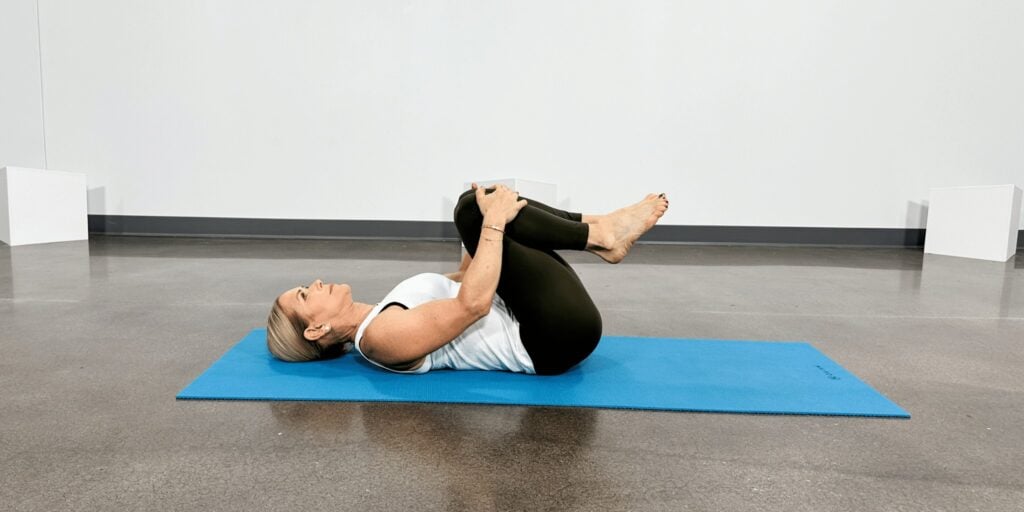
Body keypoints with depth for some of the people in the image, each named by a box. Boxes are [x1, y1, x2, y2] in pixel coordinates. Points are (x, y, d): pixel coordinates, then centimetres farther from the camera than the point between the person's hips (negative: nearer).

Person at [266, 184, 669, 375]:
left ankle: (598, 227, -2)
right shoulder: (382, 335, -15)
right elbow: (473, 304, -27)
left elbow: (461, 283, 25)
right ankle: (601, 237, -7)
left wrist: (488, 217, 19)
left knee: (478, 203, 6)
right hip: (559, 334, -9)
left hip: (555, 331, 9)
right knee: (474, 211, -17)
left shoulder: (381, 317, 16)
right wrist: (493, 222, -20)